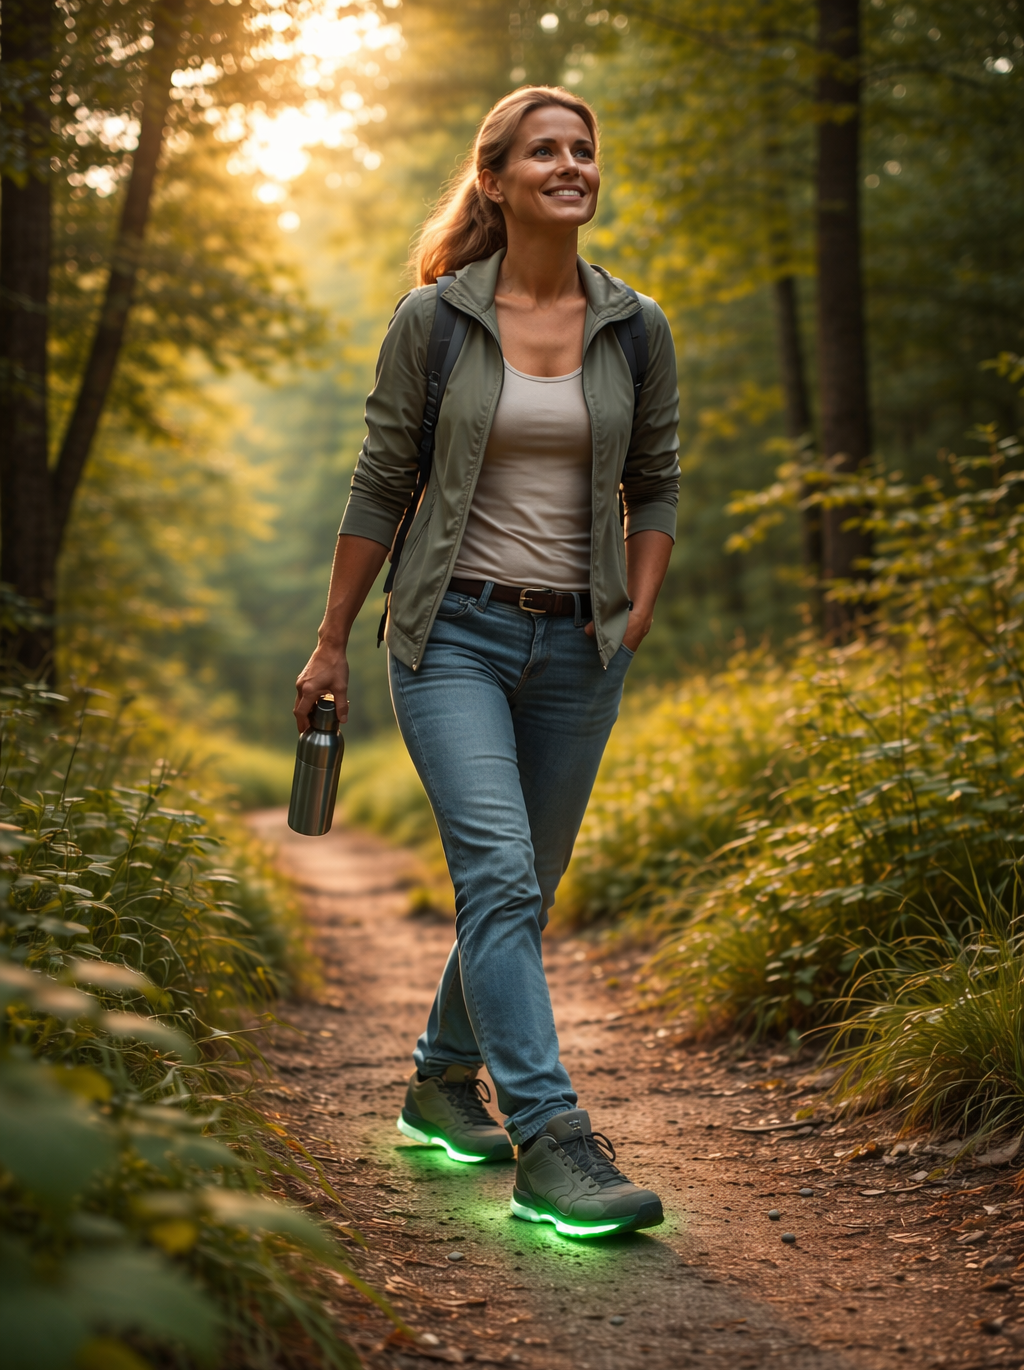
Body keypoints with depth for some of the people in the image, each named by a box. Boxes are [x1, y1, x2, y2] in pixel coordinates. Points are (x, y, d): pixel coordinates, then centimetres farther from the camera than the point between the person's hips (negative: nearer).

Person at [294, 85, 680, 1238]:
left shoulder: (635, 328, 3)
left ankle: (444, 1082, 34)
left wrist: (636, 616, 2)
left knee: (523, 887, 12)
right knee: (498, 873, -17)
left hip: (576, 646, 4)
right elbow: (380, 487, 2)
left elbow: (655, 486, 14)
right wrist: (331, 642, 5)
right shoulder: (432, 320, -3)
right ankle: (553, 1146, -17)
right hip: (455, 634, -3)